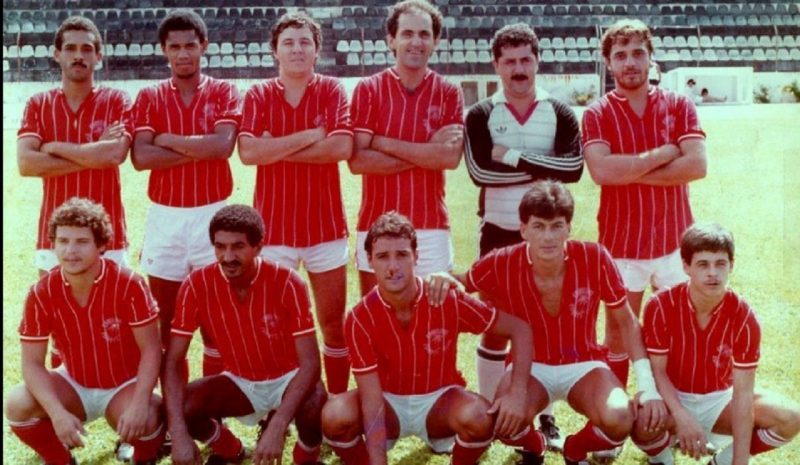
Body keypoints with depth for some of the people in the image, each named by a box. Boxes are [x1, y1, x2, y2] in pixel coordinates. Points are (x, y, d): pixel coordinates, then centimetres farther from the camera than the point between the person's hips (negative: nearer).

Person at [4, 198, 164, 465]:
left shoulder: (128, 284, -23)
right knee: (18, 405, -23)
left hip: (125, 384, -3)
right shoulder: (42, 293, -15)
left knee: (143, 422, -34)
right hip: (74, 384, 3)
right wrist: (58, 413, -29)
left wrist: (139, 405, -32)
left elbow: (150, 349, -18)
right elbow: (32, 362, -13)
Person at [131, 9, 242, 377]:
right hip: (164, 217, 1)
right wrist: (200, 149, -14)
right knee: (166, 322, 7)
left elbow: (223, 145, -15)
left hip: (213, 215, -1)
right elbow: (140, 157, -10)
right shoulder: (149, 98, 5)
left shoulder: (224, 92, 3)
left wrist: (167, 139, -9)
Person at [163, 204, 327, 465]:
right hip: (240, 382, 3)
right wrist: (179, 434, -32)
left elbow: (310, 363, -28)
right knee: (180, 408, -24)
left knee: (314, 405, -36)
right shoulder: (197, 285, -19)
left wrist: (277, 429, -41)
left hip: (287, 379, -3)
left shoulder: (287, 283, -25)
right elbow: (172, 363, -18)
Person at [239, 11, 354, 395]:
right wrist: (310, 136, -14)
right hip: (273, 227, 0)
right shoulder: (258, 95, 2)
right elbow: (248, 152, -14)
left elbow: (342, 147, -14)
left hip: (325, 224, 0)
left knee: (334, 324, 8)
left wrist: (278, 149, -13)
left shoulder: (332, 91, 2)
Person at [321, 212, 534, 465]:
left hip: (439, 400, 0)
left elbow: (519, 329, -12)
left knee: (480, 418, -33)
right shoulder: (360, 319, -19)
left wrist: (517, 393, -26)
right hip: (389, 403, 0)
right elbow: (372, 399, -22)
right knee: (335, 417, -30)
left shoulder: (448, 299, -19)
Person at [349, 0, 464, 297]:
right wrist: (427, 151, -10)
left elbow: (451, 157, -11)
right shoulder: (368, 89, 1)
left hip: (431, 227, 0)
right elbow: (357, 161, -9)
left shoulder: (448, 93, 4)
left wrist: (383, 143, -11)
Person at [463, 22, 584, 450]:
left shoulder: (559, 114, 2)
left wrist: (513, 157, -16)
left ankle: (545, 415, 18)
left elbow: (573, 168, -15)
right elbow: (481, 171, -16)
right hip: (498, 233, -1)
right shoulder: (481, 115, -1)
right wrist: (543, 167, -15)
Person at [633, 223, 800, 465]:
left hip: (719, 400, 2)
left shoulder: (744, 317, -18)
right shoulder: (661, 306, -20)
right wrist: (682, 417, -33)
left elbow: (742, 392, -20)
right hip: (672, 399, -2)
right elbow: (657, 370, -15)